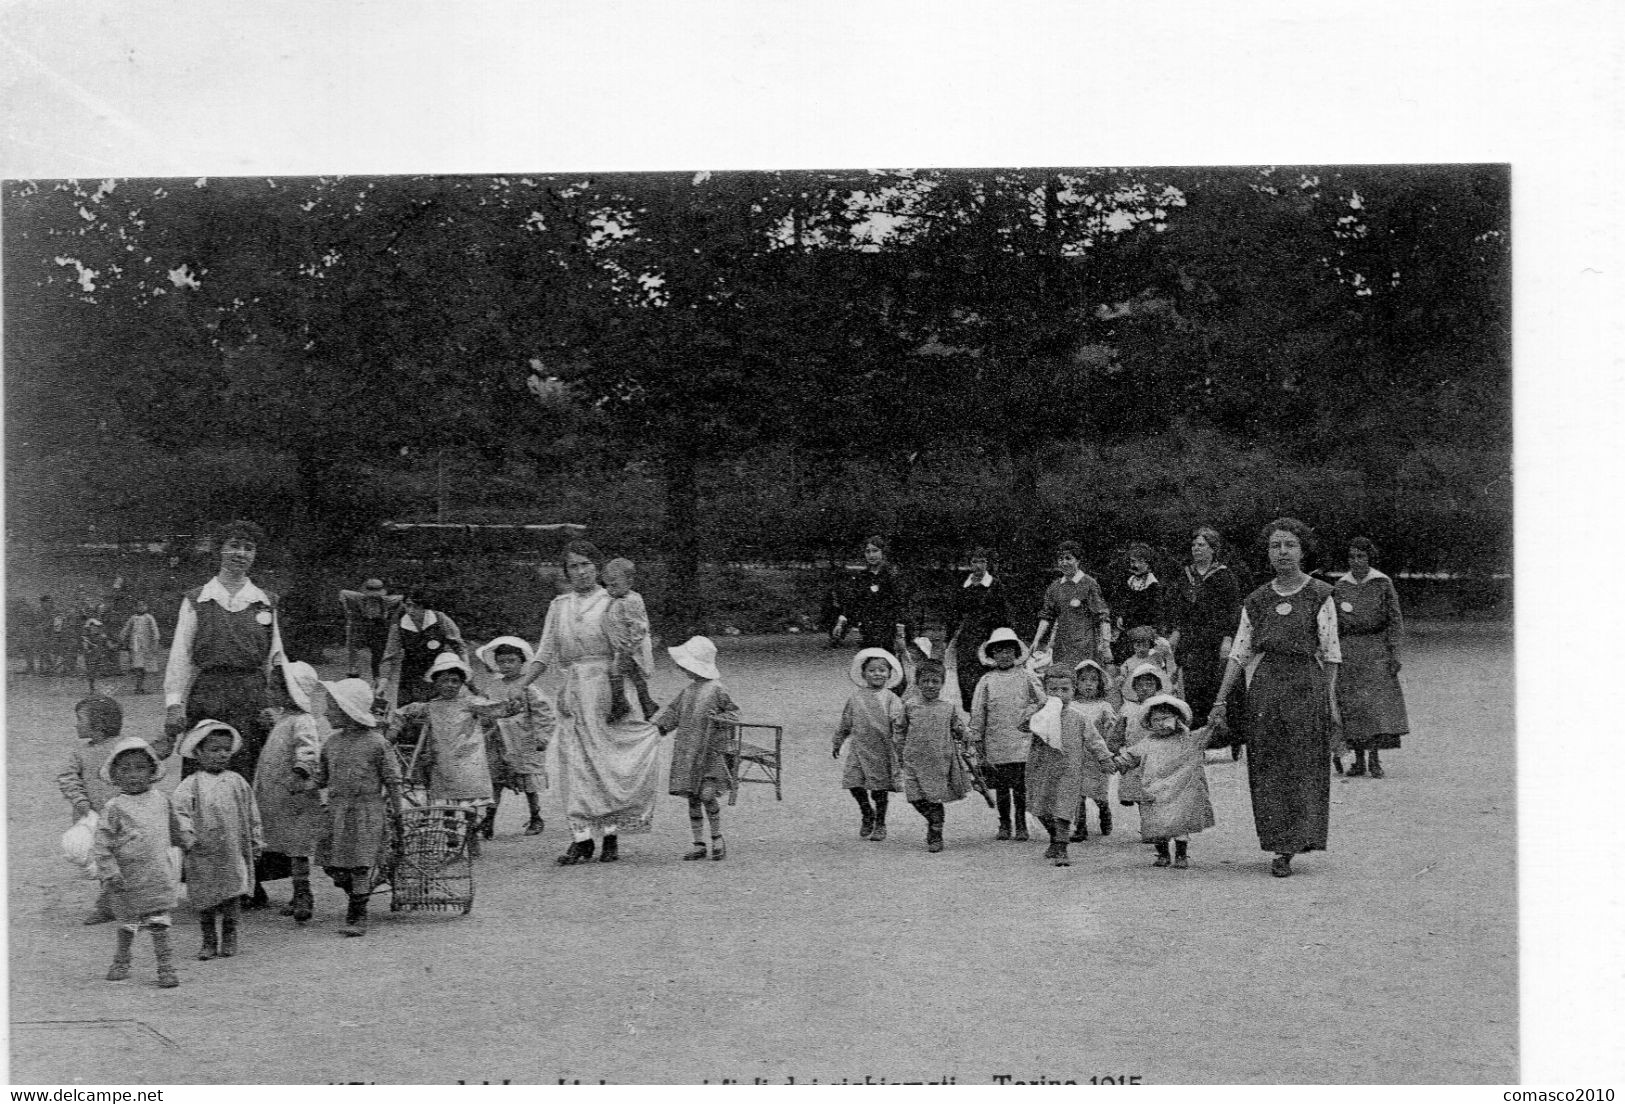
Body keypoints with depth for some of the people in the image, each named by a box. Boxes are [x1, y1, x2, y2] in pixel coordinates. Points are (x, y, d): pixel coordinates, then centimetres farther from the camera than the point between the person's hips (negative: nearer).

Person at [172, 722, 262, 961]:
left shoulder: (236, 782, 6)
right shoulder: (189, 786, -3)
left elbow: (251, 814, 13)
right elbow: (180, 814, -4)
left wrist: (256, 841, 14)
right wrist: (188, 836, -15)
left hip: (232, 852, 2)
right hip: (203, 854, -1)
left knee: (230, 897, 3)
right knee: (203, 898, 3)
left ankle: (229, 939, 17)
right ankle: (208, 941, 16)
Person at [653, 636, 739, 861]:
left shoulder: (716, 689, -8)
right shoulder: (688, 690, 10)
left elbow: (733, 712, -1)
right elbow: (673, 711, 17)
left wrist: (719, 718, -19)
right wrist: (654, 725, 8)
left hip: (710, 751, -6)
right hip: (688, 753, 6)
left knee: (707, 795, -10)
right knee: (692, 798, 6)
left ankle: (717, 838, 10)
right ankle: (699, 844, 13)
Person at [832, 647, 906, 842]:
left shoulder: (891, 699, -4)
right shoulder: (856, 698, 6)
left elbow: (898, 726, -10)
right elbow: (845, 724, 16)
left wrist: (899, 750, -17)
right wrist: (836, 744, 19)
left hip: (882, 750, -3)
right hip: (859, 749, 3)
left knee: (880, 787, 3)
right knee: (854, 782, -4)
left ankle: (880, 824, 21)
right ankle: (867, 815, 21)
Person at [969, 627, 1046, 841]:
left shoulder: (1027, 677, 5)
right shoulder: (987, 681, 8)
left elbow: (1043, 704, 8)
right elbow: (977, 713, 9)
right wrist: (977, 738, 7)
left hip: (1022, 741, -1)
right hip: (995, 742, 1)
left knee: (1021, 786, -5)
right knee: (1001, 785, 5)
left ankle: (1021, 825, 4)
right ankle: (1004, 825, 16)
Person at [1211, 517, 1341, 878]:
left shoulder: (1320, 595, 0)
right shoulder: (1257, 600, 9)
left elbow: (1331, 652, -1)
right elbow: (1239, 652, 11)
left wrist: (1331, 700, -6)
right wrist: (1221, 700, 7)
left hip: (1308, 685, -3)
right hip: (1266, 684, 3)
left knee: (1304, 767, -5)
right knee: (1268, 770, 2)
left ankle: (1288, 848, -1)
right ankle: (1281, 848, 11)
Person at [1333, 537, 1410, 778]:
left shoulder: (1383, 584, 0)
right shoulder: (1340, 587, 8)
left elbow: (1395, 620, 0)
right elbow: (1334, 625, 13)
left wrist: (1394, 653, -7)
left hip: (1376, 650, -2)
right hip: (1348, 651, 3)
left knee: (1378, 703, -10)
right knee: (1351, 705, 0)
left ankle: (1375, 759, -7)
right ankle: (1358, 760, 6)